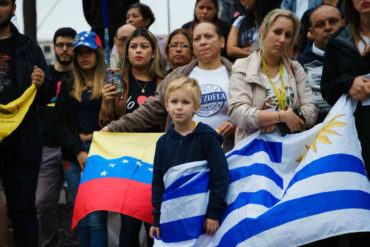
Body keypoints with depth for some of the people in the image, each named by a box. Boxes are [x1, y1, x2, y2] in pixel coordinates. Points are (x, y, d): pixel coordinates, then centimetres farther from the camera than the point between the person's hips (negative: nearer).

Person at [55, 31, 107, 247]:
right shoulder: (68, 84, 14)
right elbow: (61, 123, 9)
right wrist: (78, 152, -3)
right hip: (74, 155, 4)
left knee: (96, 218, -10)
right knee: (82, 218, 6)